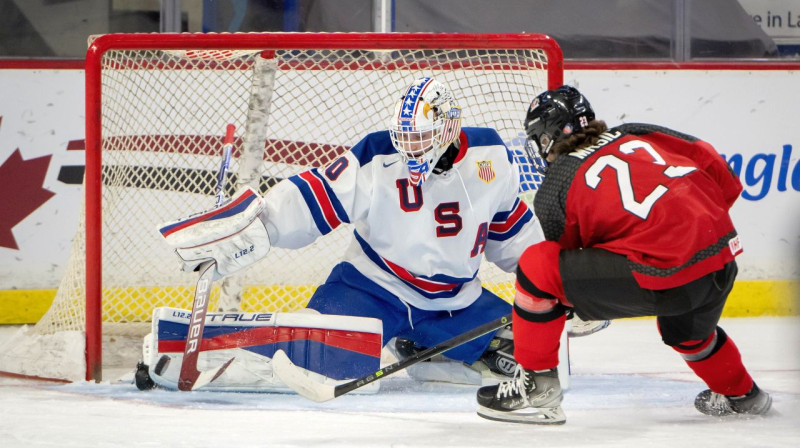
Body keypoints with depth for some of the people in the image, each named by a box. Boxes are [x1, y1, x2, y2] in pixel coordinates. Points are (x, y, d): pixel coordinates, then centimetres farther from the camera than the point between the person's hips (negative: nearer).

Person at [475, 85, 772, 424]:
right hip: (724, 262, 7)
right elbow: (724, 178, 15)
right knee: (683, 328, 40)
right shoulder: (636, 135, 18)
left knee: (537, 265, 1)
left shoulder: (553, 192, 5)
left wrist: (582, 304, 36)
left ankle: (536, 387, 8)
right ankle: (740, 393, 61)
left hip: (666, 278, -7)